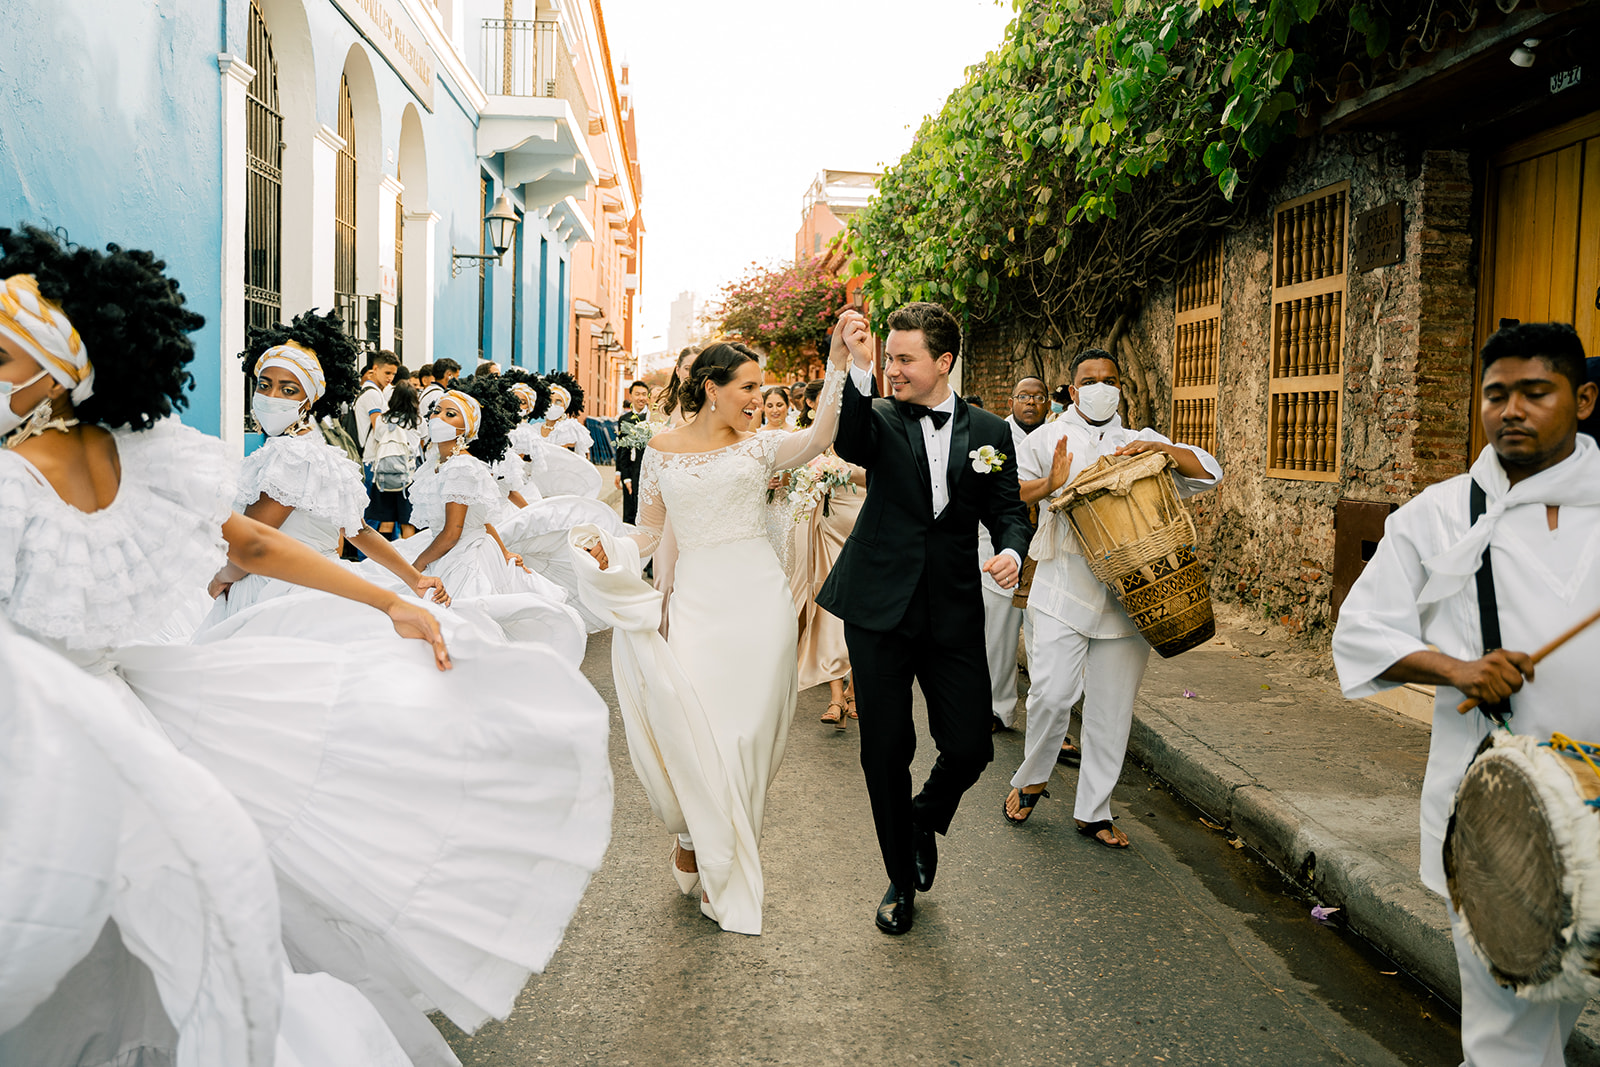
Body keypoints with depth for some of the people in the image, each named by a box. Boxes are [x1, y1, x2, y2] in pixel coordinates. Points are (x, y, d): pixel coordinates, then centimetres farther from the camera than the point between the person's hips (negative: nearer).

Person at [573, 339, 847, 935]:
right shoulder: (661, 450, 6)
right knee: (693, 723, -8)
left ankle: (726, 863, 21)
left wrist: (840, 361, -27)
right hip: (697, 598, 0)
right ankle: (698, 835, 19)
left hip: (759, 599, 0)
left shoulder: (759, 447, 4)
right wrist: (606, 553, -10)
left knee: (747, 731, 3)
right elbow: (647, 534, 10)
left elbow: (820, 437, -17)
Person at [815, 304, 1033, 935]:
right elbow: (848, 445, -22)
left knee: (970, 749, -2)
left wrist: (1012, 549, -13)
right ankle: (902, 879, 27)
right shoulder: (881, 419, 0)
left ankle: (924, 820, 33)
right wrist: (856, 369, -37)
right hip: (880, 608, -1)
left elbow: (1007, 510, 9)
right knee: (886, 752, 6)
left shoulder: (988, 432, 7)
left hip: (953, 615, 1)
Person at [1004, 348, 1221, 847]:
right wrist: (1048, 485, -14)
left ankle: (1093, 811, 17)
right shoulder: (1049, 438, 12)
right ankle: (1032, 778, 16)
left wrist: (1161, 448, -8)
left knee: (1113, 705, 4)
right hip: (1064, 587, -2)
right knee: (1052, 691, -13)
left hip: (1128, 590, 3)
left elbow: (1209, 472, 10)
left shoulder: (1141, 443, 18)